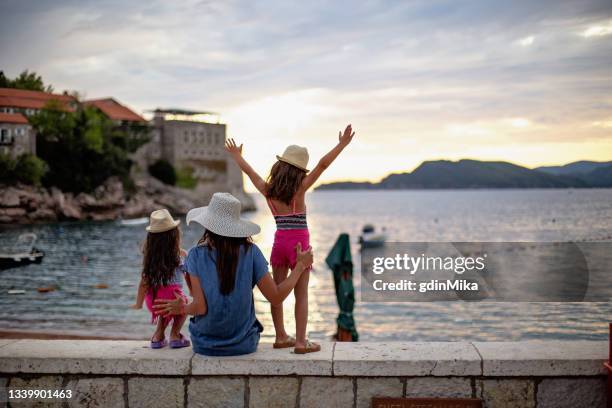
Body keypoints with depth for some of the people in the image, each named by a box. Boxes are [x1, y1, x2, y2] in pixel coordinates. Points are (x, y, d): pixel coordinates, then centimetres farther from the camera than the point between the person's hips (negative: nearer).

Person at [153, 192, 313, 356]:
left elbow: (200, 307, -17)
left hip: (206, 345, 0)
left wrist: (182, 308, 6)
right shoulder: (250, 252, -11)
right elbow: (276, 297, -10)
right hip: (244, 345, 0)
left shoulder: (196, 255, -12)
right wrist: (300, 266, 1)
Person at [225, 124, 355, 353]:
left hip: (279, 241, 5)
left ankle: (281, 337, 20)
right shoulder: (300, 188, -10)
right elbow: (323, 165, -15)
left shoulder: (267, 190, 3)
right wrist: (342, 145, -13)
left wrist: (236, 155, 34)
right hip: (299, 242, -5)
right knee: (301, 295, 0)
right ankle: (301, 341, 1)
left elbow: (248, 170, 18)